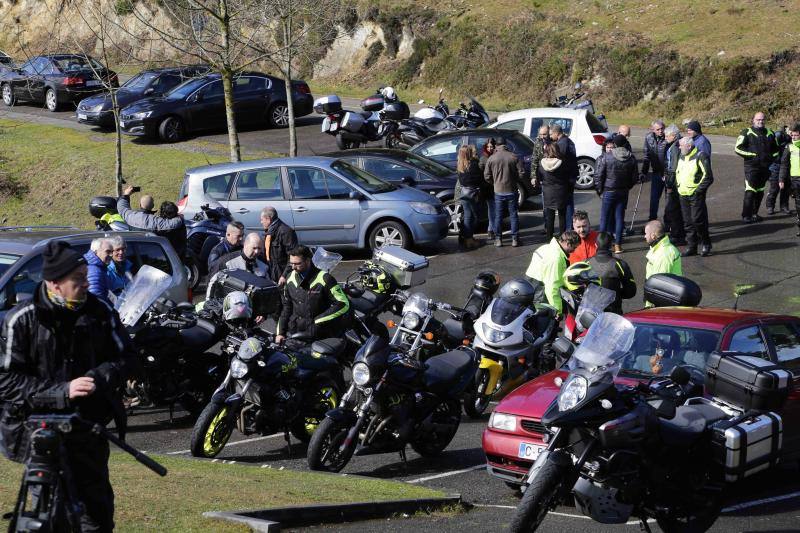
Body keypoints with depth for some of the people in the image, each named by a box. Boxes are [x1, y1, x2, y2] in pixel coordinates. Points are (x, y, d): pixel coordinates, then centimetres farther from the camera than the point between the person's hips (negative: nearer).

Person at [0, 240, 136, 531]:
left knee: (97, 507, 13)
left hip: (88, 428, 4)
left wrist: (101, 376, -14)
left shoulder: (100, 311, 1)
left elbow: (126, 358, 9)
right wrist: (60, 392, -21)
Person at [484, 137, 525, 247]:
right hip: (512, 190, 0)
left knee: (498, 216, 9)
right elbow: (521, 173, -5)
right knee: (513, 215, 9)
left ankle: (499, 239, 11)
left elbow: (487, 176, -2)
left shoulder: (491, 159, -5)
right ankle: (514, 239, 10)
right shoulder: (514, 157, -5)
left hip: (498, 191, 0)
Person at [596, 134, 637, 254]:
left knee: (605, 218, 6)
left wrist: (599, 190, 1)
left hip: (609, 191, -3)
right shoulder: (631, 158, -3)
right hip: (623, 193, 3)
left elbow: (599, 175, -11)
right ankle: (617, 245, 10)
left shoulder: (607, 157, -14)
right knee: (620, 218, 9)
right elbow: (634, 177, 4)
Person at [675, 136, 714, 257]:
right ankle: (691, 246, 17)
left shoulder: (700, 156, -12)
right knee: (688, 222, 9)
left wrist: (699, 190, -15)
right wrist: (677, 185, 15)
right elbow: (677, 172, 28)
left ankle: (705, 244, 9)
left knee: (698, 220, -8)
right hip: (683, 195, 7)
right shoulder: (681, 157, 12)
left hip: (695, 195, -7)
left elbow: (708, 176, -14)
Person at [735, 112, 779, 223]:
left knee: (760, 191, 10)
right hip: (751, 167, -6)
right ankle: (746, 216, -12)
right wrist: (752, 155, -14)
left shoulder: (770, 133, 14)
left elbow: (776, 149, 27)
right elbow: (738, 148, -8)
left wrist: (772, 157, 7)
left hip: (765, 167, 6)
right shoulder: (747, 133, -2)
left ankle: (754, 214, 20)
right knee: (750, 192, -14)